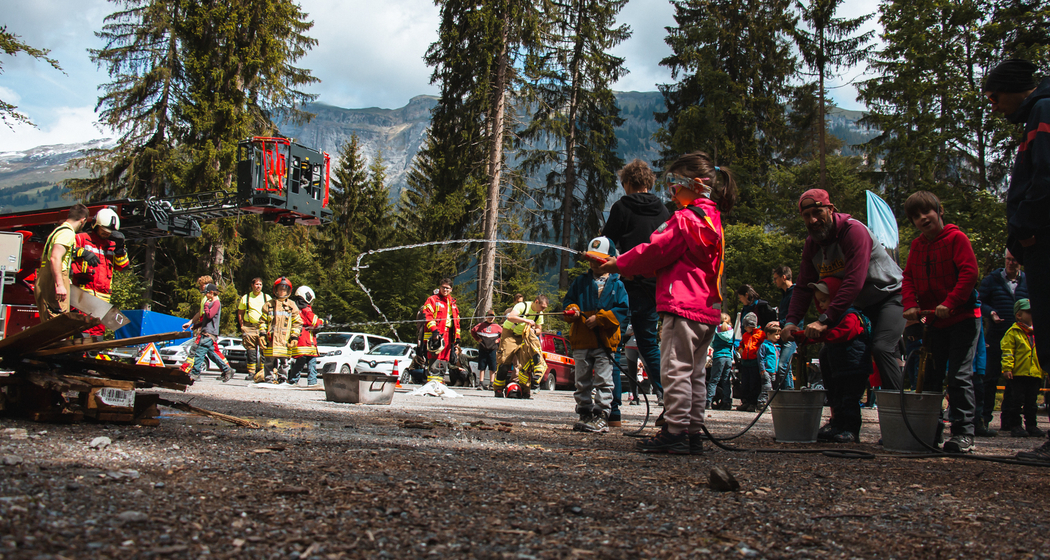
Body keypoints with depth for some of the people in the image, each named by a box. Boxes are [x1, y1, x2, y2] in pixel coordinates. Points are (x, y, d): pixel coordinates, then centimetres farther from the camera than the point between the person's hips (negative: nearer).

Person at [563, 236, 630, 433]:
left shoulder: (616, 284, 5)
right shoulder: (580, 281, 14)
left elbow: (623, 310, -2)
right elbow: (568, 300, 17)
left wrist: (599, 318, -11)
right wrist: (572, 309, -7)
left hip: (605, 341, -3)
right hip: (581, 340, 3)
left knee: (603, 380, -6)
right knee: (582, 381, 8)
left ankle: (601, 415, -2)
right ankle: (585, 414, 16)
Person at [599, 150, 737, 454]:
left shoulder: (686, 219, -12)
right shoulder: (712, 219, 18)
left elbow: (656, 251, -9)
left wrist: (618, 264, 4)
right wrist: (626, 264, 19)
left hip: (683, 307, -10)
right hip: (707, 308, 10)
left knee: (675, 370, -5)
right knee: (695, 373, 11)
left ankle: (675, 432, -3)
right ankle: (694, 434, 15)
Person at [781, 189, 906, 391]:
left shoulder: (854, 230, -26)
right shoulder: (811, 244, -3)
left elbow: (854, 282, -35)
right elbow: (804, 287, -3)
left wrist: (825, 319, -40)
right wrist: (791, 321, -19)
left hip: (889, 295, -7)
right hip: (859, 305, 8)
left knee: (881, 348, -28)